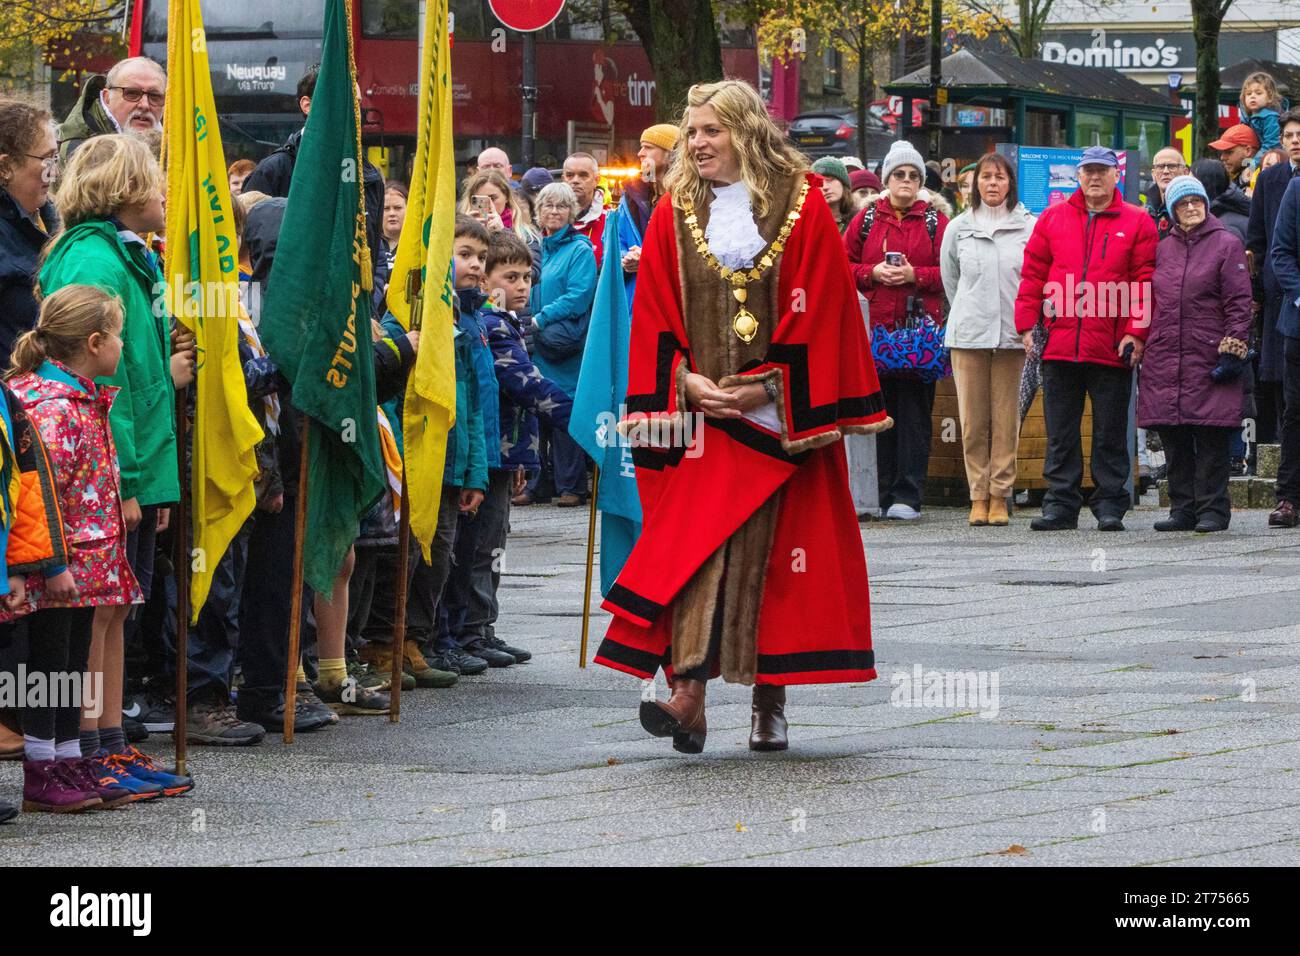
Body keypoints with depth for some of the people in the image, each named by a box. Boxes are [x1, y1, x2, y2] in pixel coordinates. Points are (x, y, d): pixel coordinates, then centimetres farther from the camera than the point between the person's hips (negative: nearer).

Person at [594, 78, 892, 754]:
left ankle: (770, 700, 8)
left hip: (778, 413, -1)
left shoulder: (800, 205, 1)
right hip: (698, 412, 1)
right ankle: (689, 693, -20)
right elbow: (656, 314, 7)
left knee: (776, 552, 0)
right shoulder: (675, 212, 9)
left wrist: (766, 386, -11)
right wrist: (688, 381, -8)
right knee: (694, 542, -11)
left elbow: (821, 309, -3)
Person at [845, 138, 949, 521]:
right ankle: (880, 492, 6)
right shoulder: (867, 218, 12)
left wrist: (915, 275, -10)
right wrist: (872, 273, -5)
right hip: (874, 326, 1)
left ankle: (907, 496, -4)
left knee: (913, 410, -4)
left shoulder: (934, 221, 8)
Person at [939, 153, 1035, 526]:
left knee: (1006, 418, -1)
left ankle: (999, 495, 4)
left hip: (1011, 335, -1)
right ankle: (979, 495, 5)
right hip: (968, 335, 1)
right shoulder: (958, 228, 8)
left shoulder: (1028, 227, 2)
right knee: (973, 418, 0)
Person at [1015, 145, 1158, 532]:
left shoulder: (1137, 223, 3)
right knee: (1060, 431, 6)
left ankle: (1110, 505, 9)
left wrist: (1136, 332, -9)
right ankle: (1060, 503, 11)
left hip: (1112, 348, -2)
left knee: (1110, 432, 4)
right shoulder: (1053, 218, 9)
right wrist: (1027, 324, 2)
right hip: (1059, 344, 2)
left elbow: (1145, 281, -1)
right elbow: (1033, 274, 9)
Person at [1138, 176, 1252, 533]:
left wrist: (1232, 352, -9)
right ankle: (1183, 509, 11)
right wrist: (1137, 344, 13)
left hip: (1207, 357, -5)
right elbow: (1149, 300, 21)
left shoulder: (1227, 245, 2)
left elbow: (1239, 304, -2)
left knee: (1211, 441, -5)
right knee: (1175, 443, 5)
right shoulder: (1163, 249, 16)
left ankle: (1212, 510, -1)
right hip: (1163, 361, 5)